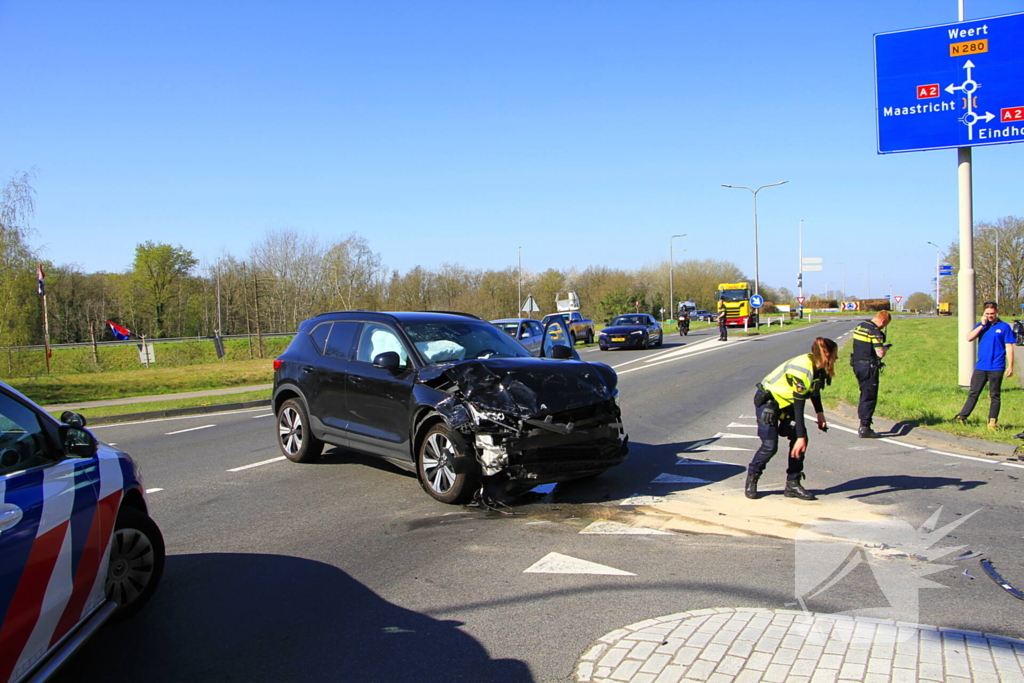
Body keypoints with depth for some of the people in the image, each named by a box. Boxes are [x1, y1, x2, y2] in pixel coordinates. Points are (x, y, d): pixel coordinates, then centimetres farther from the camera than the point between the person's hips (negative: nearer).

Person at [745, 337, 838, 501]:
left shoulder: (818, 367, -5)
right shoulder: (803, 370, -32)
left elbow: (814, 390, 16)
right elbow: (798, 407, -31)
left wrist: (820, 414, 8)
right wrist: (800, 437, -30)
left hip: (786, 402, 9)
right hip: (768, 400, -9)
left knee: (800, 438, -4)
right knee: (770, 446, -15)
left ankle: (793, 484, 6)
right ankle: (751, 479, 8)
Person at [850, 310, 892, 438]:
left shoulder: (859, 326, 9)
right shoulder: (875, 332, -18)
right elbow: (880, 353, -22)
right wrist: (886, 347, -1)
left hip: (857, 364, 9)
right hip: (868, 367, -9)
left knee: (864, 395, 19)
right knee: (869, 397, -1)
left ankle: (863, 426, 23)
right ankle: (864, 428, 1)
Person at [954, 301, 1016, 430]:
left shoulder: (1004, 327, -1)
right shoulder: (981, 326, 8)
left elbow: (1009, 347, -2)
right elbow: (969, 338, -7)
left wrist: (1010, 366, -7)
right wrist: (982, 325, -11)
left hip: (996, 368, -3)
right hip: (980, 367, 3)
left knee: (994, 396, 5)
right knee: (973, 393, 5)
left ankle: (993, 421, 10)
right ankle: (962, 417, 5)